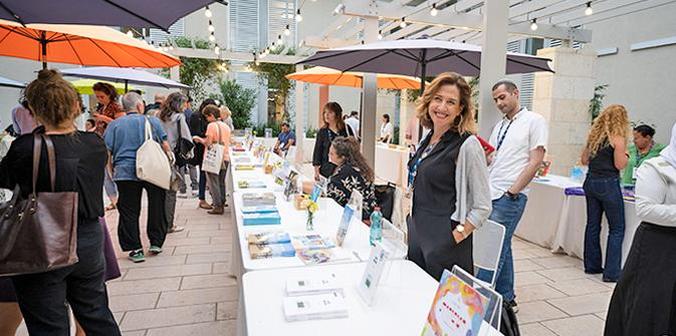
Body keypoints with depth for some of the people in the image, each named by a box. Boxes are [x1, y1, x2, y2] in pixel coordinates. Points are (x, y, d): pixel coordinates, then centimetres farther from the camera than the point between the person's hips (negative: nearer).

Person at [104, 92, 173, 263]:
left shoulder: (114, 125, 6)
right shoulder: (152, 121, 4)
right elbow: (165, 145, 3)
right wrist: (170, 157, 19)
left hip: (125, 173, 1)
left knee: (129, 213, 8)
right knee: (157, 208, 14)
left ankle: (135, 249, 10)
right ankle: (156, 243, 22)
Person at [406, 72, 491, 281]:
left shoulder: (467, 145, -14)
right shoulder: (428, 140, 7)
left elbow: (482, 207, -14)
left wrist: (456, 237, -17)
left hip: (445, 243, -7)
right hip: (417, 236, 8)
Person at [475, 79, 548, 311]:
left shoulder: (534, 121, -2)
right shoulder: (499, 126, 19)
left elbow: (535, 161, -9)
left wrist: (512, 191, -13)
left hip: (510, 196, -7)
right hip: (491, 194, 7)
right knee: (502, 247, 13)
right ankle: (506, 299, 24)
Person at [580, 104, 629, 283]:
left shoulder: (594, 135, 9)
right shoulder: (617, 138, -10)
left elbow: (584, 160, 13)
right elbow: (619, 165, -11)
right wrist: (625, 154, 7)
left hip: (591, 182, 7)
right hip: (608, 184, -6)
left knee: (592, 225, 13)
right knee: (617, 229, 3)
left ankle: (592, 265, 22)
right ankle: (612, 273, 3)